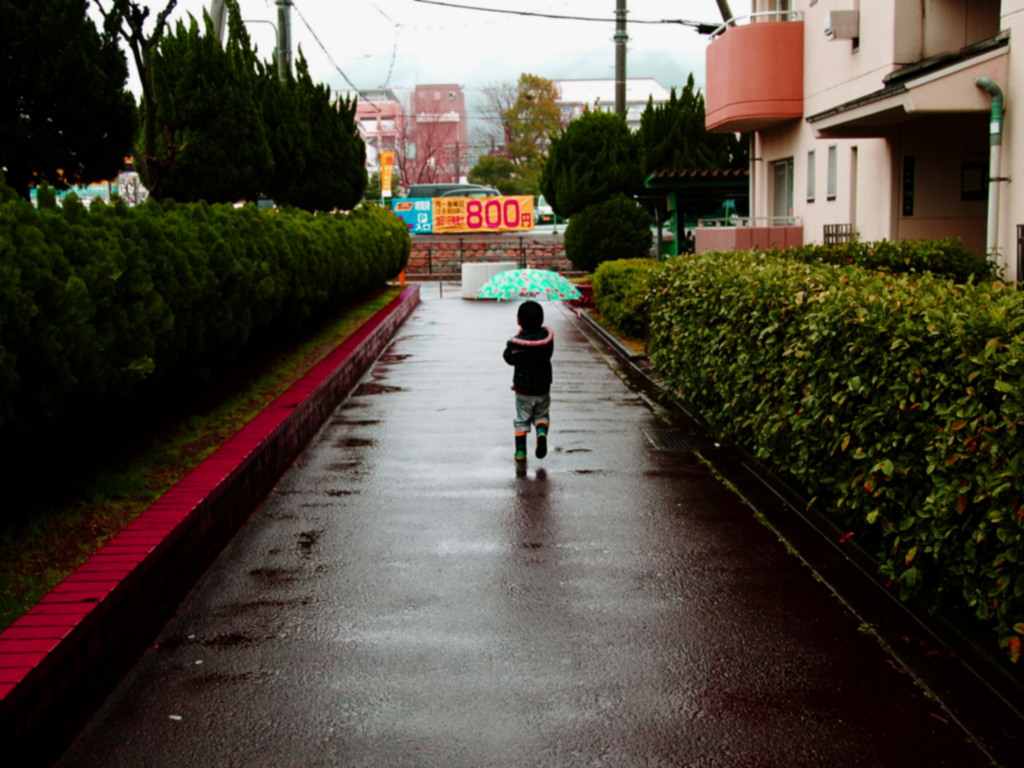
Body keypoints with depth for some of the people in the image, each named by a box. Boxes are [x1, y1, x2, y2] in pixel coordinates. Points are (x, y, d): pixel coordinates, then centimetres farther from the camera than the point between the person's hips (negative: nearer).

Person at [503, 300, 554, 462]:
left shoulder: (516, 342, -17)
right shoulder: (547, 336, -10)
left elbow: (509, 358, -4)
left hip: (523, 389, -2)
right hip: (543, 388, 2)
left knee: (521, 420, 11)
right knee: (542, 415, 20)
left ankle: (520, 450, 5)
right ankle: (542, 432, -10)